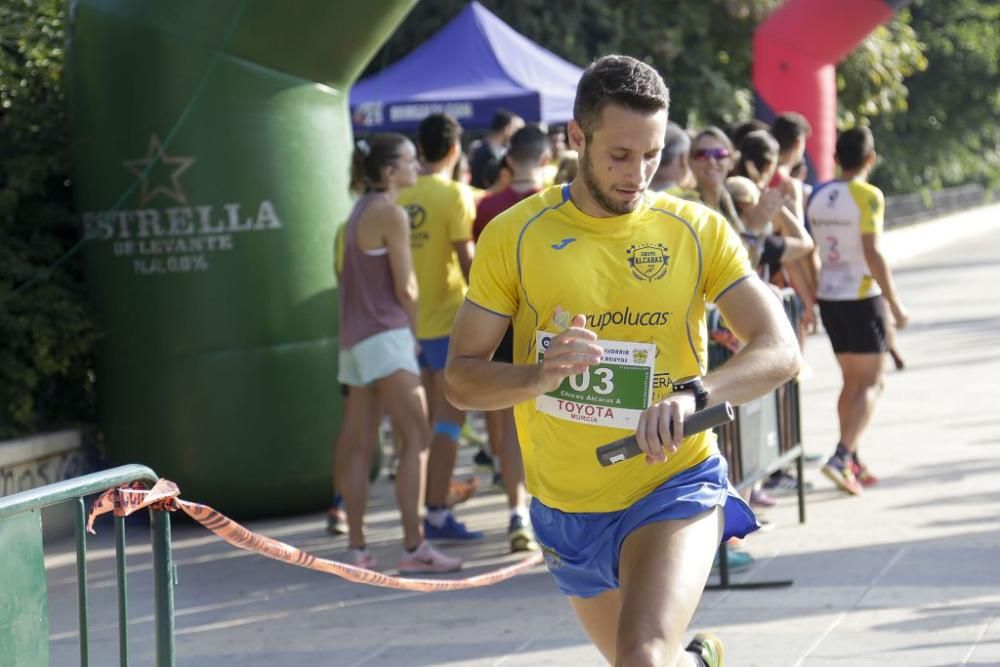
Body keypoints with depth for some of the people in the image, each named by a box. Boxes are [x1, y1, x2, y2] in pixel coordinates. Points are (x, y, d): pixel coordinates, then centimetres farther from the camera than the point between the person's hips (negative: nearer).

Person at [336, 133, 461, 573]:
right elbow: (405, 288, -12)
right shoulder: (391, 214, -10)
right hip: (385, 335, -10)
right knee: (416, 436, -11)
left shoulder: (360, 211, 17)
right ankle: (413, 547, -16)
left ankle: (357, 548, 9)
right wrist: (415, 332, 4)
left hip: (355, 338, 10)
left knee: (358, 443, 7)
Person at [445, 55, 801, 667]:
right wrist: (540, 374, -26)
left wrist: (694, 394, -34)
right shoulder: (513, 236, -5)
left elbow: (780, 351, -15)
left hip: (674, 486, -3)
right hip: (565, 509, 3)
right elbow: (461, 378, -4)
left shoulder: (700, 232, -7)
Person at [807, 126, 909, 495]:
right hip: (862, 298, -6)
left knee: (852, 380, 17)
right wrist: (895, 303, -14)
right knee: (870, 384, -1)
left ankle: (853, 463, 19)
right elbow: (872, 253, -19)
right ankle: (841, 458, -17)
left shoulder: (818, 196, 6)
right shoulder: (867, 196, -13)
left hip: (828, 297, 6)